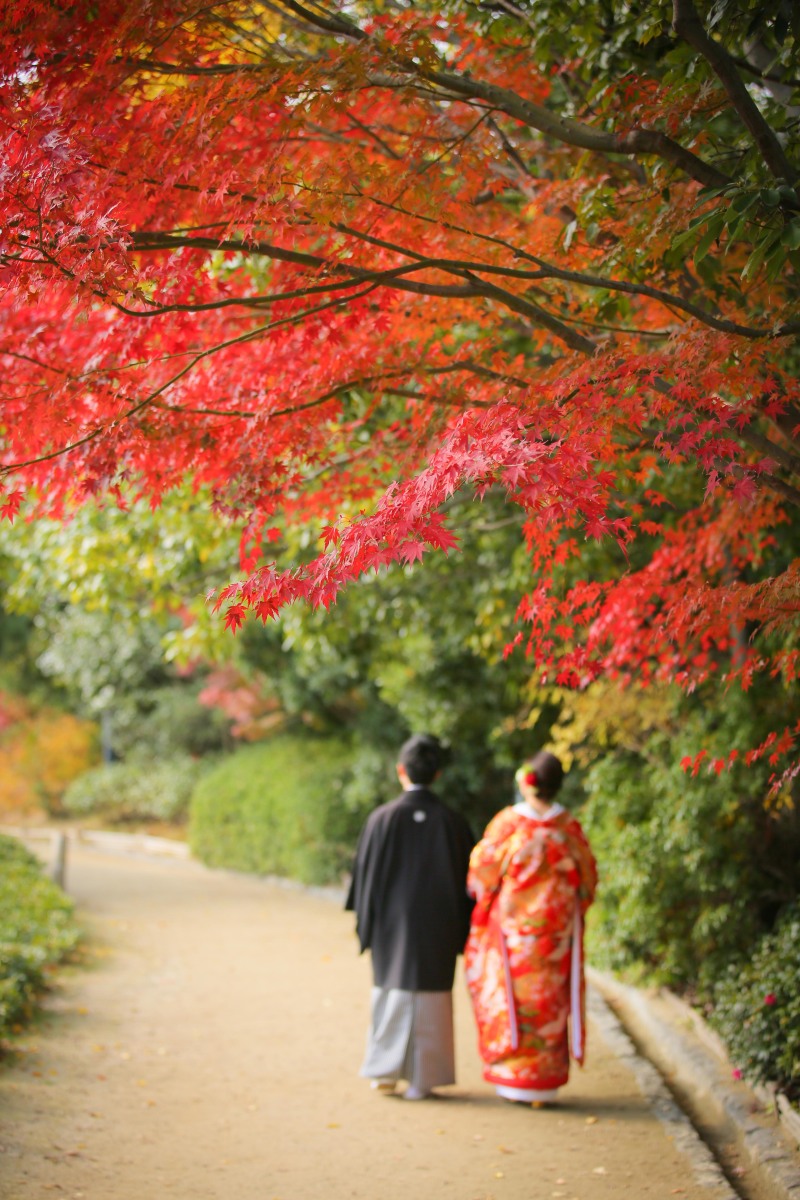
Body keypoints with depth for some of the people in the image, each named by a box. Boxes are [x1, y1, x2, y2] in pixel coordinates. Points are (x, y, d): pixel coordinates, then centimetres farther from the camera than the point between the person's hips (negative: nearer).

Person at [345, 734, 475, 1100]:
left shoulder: (382, 818, -9)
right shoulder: (451, 822, -6)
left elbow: (367, 873, -4)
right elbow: (464, 878, -1)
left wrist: (365, 923, 8)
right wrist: (460, 931, 9)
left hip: (392, 923, 0)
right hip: (437, 928, 0)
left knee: (391, 991, 13)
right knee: (430, 995, 6)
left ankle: (386, 1070, 16)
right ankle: (421, 1078, 9)